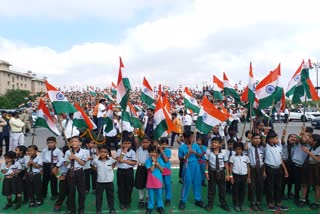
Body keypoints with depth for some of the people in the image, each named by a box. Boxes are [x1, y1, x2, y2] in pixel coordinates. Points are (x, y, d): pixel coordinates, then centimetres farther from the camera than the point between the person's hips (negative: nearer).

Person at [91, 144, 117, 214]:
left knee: (110, 196, 13)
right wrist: (97, 170, -1)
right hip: (100, 181, 0)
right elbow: (93, 165, 11)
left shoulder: (111, 159, -9)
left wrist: (112, 168, 1)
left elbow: (115, 162, 13)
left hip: (109, 181, 1)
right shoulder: (96, 160, -10)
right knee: (99, 197, 9)